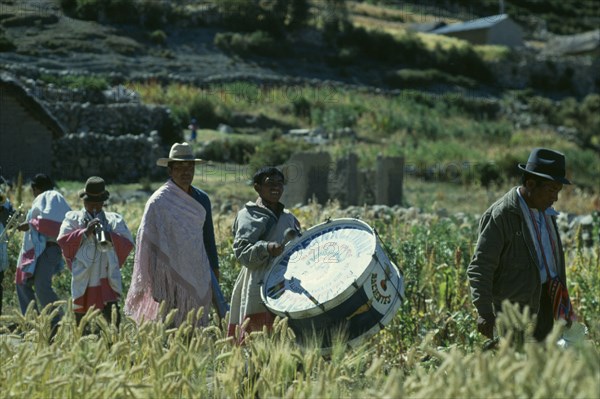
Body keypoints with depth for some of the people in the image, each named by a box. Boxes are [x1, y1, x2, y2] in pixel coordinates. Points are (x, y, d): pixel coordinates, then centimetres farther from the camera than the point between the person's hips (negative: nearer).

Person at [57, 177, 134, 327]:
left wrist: (109, 236, -16)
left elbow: (128, 243, 0)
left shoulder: (115, 220, 13)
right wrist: (85, 232, -17)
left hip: (107, 279, -1)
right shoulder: (73, 218, 11)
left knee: (112, 318, -16)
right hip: (82, 280, 1)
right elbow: (62, 240, -6)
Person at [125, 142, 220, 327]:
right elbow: (146, 241, -6)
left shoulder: (201, 199, 11)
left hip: (198, 277, 5)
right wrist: (149, 282, -9)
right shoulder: (158, 201, -6)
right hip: (169, 277, -5)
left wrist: (214, 270, 15)